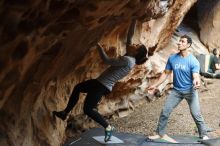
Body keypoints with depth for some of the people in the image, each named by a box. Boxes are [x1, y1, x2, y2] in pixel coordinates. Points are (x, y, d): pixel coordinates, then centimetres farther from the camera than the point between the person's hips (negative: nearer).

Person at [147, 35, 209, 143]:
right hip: (176, 90, 4)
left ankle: (203, 135, 9)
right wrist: (155, 85, 6)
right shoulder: (172, 58, -3)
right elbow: (166, 73, 7)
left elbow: (196, 77, -25)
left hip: (190, 90, -4)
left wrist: (196, 82, -50)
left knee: (196, 114, -8)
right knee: (165, 111, 0)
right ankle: (160, 133, 14)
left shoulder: (193, 61, -16)